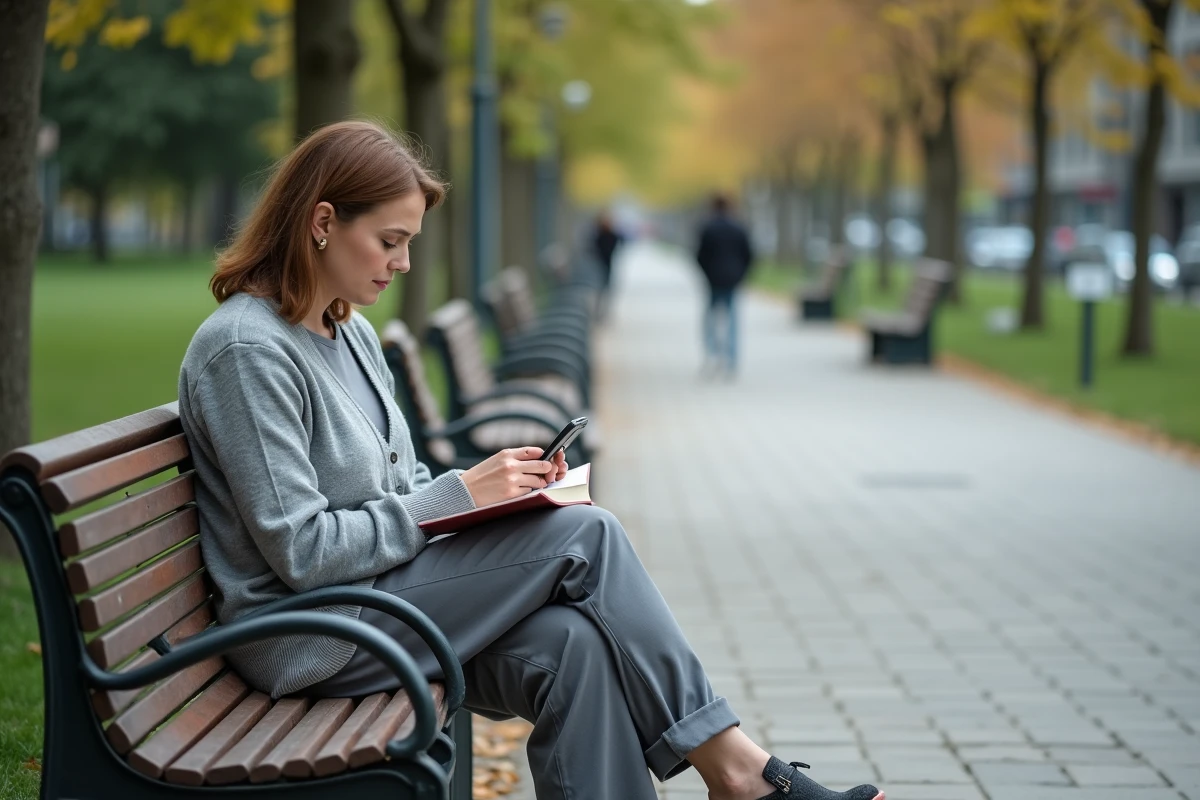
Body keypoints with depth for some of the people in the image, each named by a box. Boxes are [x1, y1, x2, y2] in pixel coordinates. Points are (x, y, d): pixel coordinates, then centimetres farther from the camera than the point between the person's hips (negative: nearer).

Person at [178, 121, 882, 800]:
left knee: (569, 643, -21)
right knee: (587, 536, -16)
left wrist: (501, 486, -2)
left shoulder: (350, 332, 13)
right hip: (308, 640, -8)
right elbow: (302, 552, -20)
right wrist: (459, 496, -16)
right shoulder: (246, 351, -16)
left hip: (376, 598, 8)